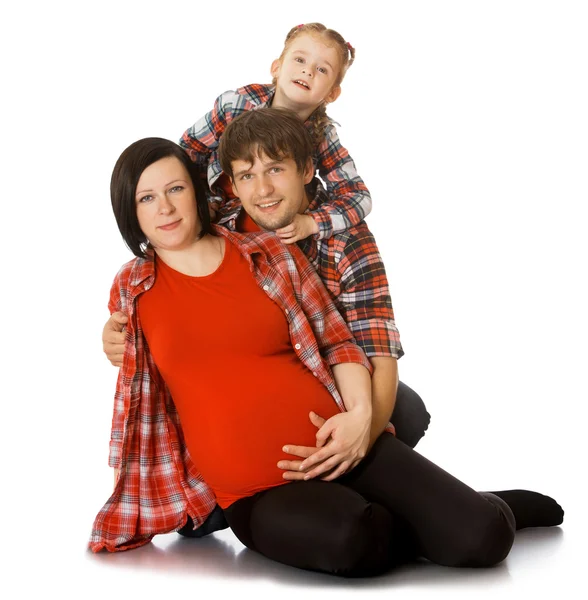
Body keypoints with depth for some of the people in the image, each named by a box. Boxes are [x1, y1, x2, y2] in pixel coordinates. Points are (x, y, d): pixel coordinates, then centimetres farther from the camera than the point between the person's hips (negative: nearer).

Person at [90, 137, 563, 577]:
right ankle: (424, 520, -2)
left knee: (481, 538, -18)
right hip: (256, 493, -1)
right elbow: (133, 393, 16)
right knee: (349, 540, -36)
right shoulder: (131, 290, 8)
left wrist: (360, 414, -9)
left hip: (337, 449, 1)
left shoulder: (269, 253, 7)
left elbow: (337, 341, 9)